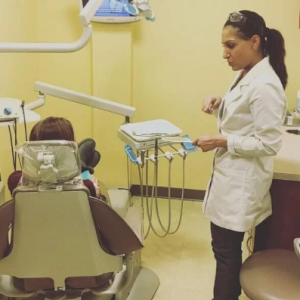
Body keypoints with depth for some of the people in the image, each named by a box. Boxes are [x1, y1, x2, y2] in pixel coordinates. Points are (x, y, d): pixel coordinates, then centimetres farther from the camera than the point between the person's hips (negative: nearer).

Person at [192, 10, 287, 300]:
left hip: (241, 182, -10)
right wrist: (219, 105, 3)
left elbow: (269, 144, -22)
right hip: (230, 176, 10)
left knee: (225, 250, 5)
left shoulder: (264, 85, -22)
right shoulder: (246, 76, 9)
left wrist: (223, 141, -21)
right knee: (227, 248, 20)